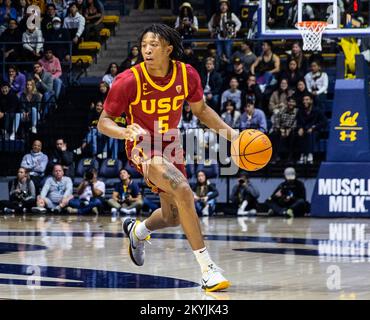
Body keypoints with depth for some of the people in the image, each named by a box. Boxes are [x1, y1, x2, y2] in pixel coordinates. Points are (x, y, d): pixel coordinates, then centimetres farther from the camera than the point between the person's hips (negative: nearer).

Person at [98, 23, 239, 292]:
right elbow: (104, 122, -14)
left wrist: (229, 132, -4)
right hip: (143, 147, -6)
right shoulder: (129, 81, -22)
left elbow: (200, 109, 7)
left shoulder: (187, 75, -11)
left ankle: (137, 231, 54)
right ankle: (207, 268, -28)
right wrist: (127, 132, -34)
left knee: (173, 216, 17)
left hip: (170, 146, 6)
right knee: (183, 190, -30)